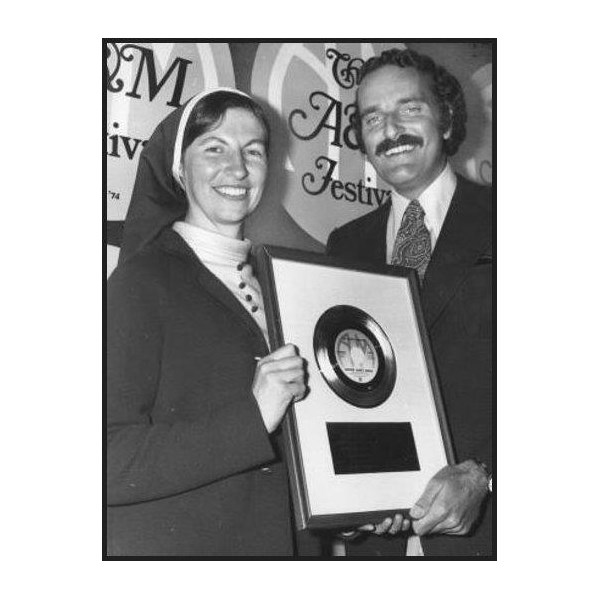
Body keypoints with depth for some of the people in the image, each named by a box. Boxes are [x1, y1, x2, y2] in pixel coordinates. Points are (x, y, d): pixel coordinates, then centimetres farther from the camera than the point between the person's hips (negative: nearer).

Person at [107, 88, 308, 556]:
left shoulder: (269, 281, 5)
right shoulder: (140, 281, -13)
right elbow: (111, 464, -22)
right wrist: (252, 417, -27)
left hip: (271, 541, 6)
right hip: (165, 542, -6)